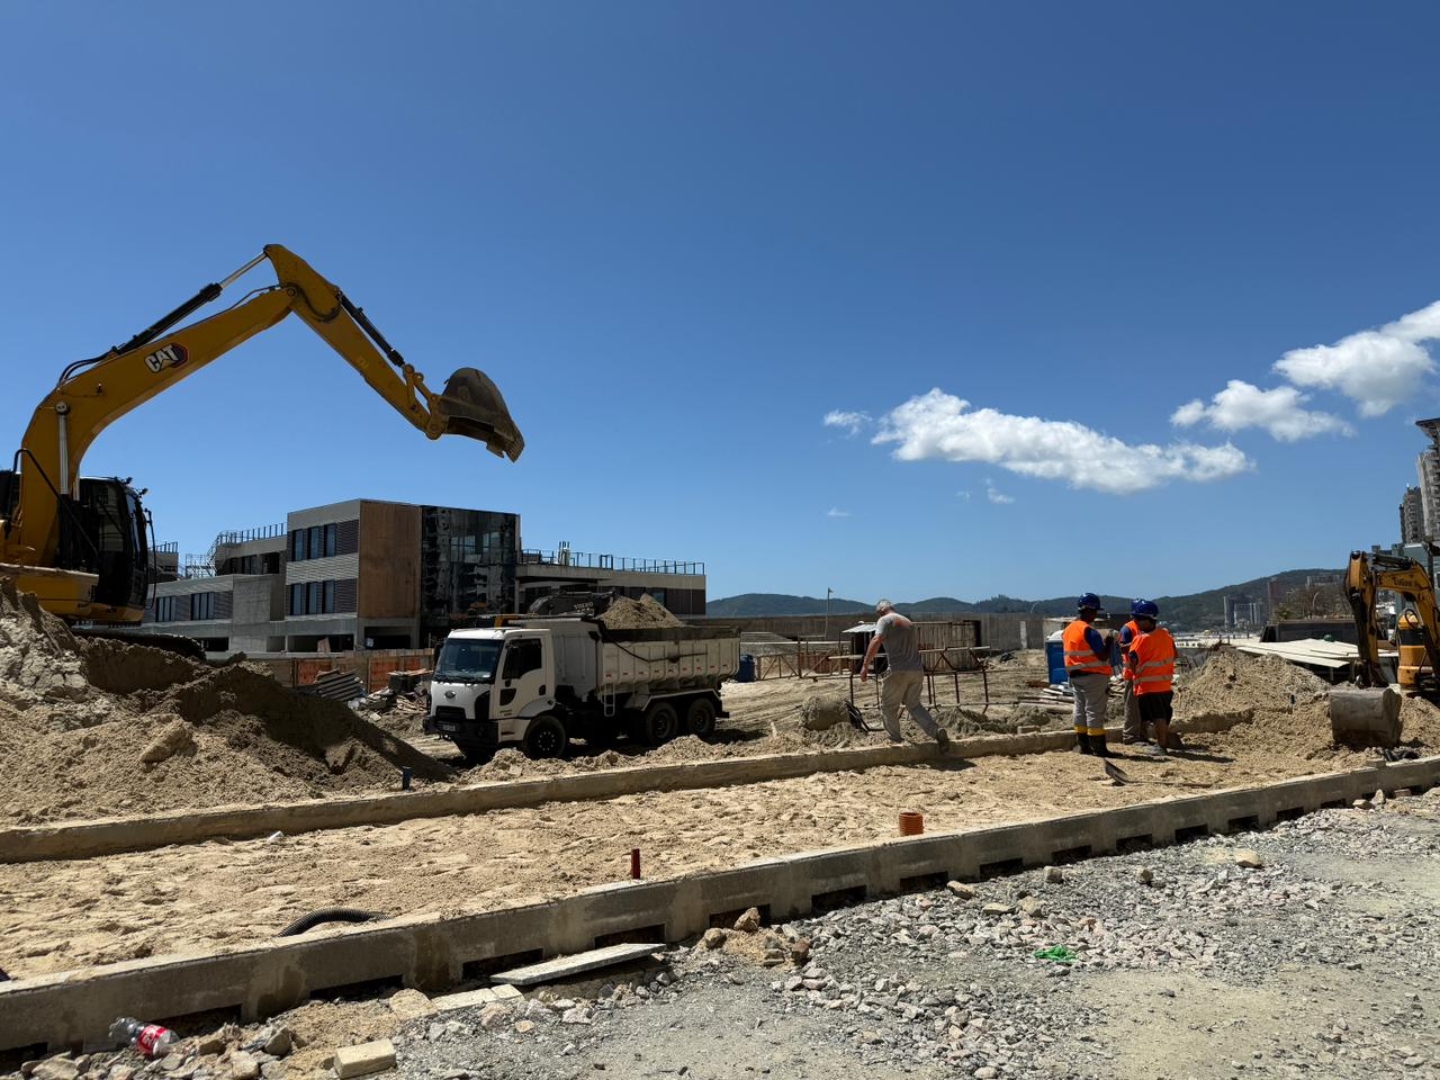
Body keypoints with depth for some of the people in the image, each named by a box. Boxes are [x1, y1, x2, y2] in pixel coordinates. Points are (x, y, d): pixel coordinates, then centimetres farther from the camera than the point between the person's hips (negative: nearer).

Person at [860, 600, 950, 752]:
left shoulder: (885, 620, -1)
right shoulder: (909, 623, 22)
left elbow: (876, 641, -17)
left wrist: (865, 665, -19)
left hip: (899, 671, -7)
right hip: (917, 671, 7)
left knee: (888, 707, 9)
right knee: (914, 705, 19)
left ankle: (895, 741, 13)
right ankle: (937, 731, 2)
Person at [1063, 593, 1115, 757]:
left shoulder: (1068, 630, 8)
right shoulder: (1089, 631, -18)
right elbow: (1103, 656, -18)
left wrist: (1070, 675, 18)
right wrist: (1109, 642, -3)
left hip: (1075, 676, 8)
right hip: (1093, 676, -8)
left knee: (1080, 710, 13)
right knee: (1095, 711, -3)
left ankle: (1083, 744, 18)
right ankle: (1098, 748, 0)